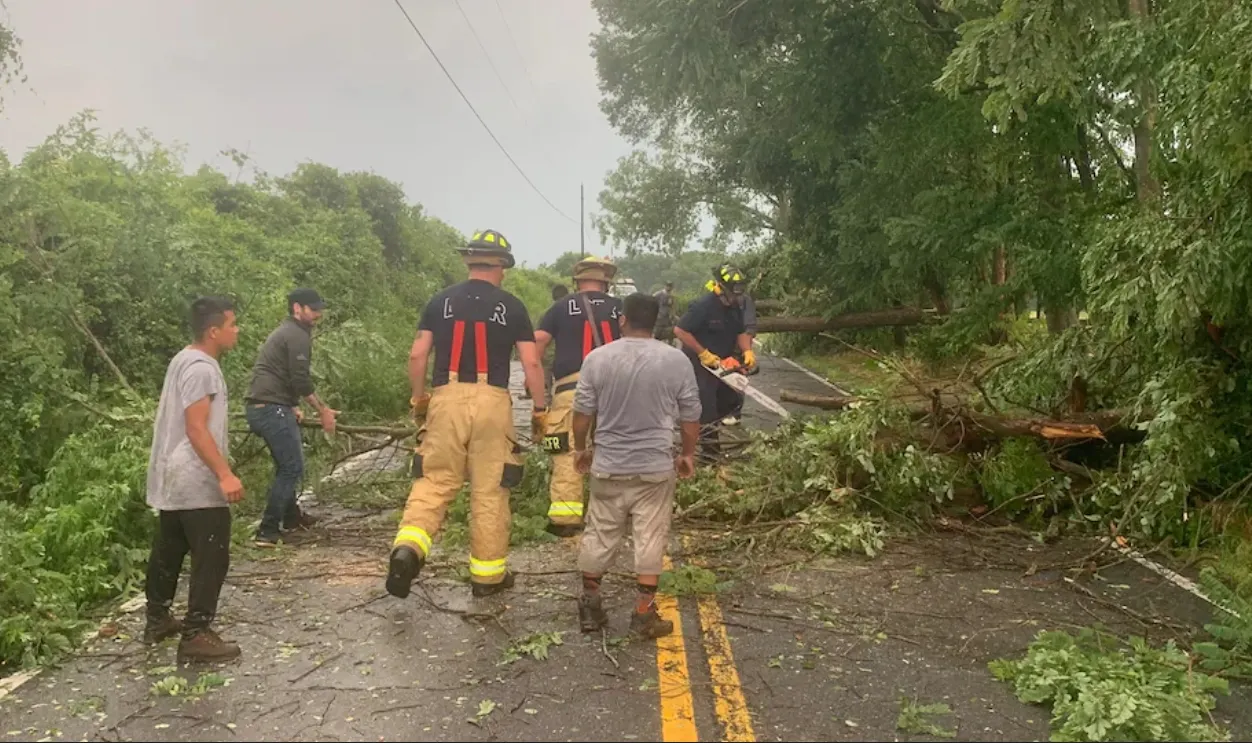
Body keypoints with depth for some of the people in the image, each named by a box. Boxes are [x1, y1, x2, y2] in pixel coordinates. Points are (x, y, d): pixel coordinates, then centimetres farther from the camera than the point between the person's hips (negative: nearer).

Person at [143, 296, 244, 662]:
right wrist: (225, 474, -28)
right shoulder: (202, 368, -19)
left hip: (173, 478, 11)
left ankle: (157, 619, 32)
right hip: (197, 482, -11)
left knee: (168, 550, 20)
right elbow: (196, 429, -25)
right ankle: (196, 635, -3)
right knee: (211, 557, -5)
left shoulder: (183, 360, 13)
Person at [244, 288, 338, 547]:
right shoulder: (298, 335, -10)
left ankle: (290, 516, 37)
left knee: (287, 464, 23)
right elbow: (301, 380, -17)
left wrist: (291, 407, 29)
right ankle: (268, 531, -7)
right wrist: (322, 409, -9)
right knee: (292, 468, -7)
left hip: (259, 407, 11)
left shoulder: (284, 332, 22)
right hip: (272, 409, -11)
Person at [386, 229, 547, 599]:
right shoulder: (511, 306, 4)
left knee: (434, 481, 8)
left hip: (447, 398, 2)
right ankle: (488, 574, 15)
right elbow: (531, 363, 0)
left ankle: (408, 547, -15)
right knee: (490, 490, 6)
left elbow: (417, 355, 6)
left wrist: (418, 397, 19)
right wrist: (540, 408, 10)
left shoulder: (442, 300, 9)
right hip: (492, 401, -1)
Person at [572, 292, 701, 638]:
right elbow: (691, 416, 2)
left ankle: (590, 605, 22)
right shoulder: (676, 359, -4)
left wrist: (580, 448, 17)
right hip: (656, 467, -1)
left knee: (599, 535, 13)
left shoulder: (597, 358, -4)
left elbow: (582, 412, 1)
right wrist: (688, 454, 17)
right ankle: (644, 612, 9)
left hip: (608, 466, 1)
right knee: (650, 538, 6)